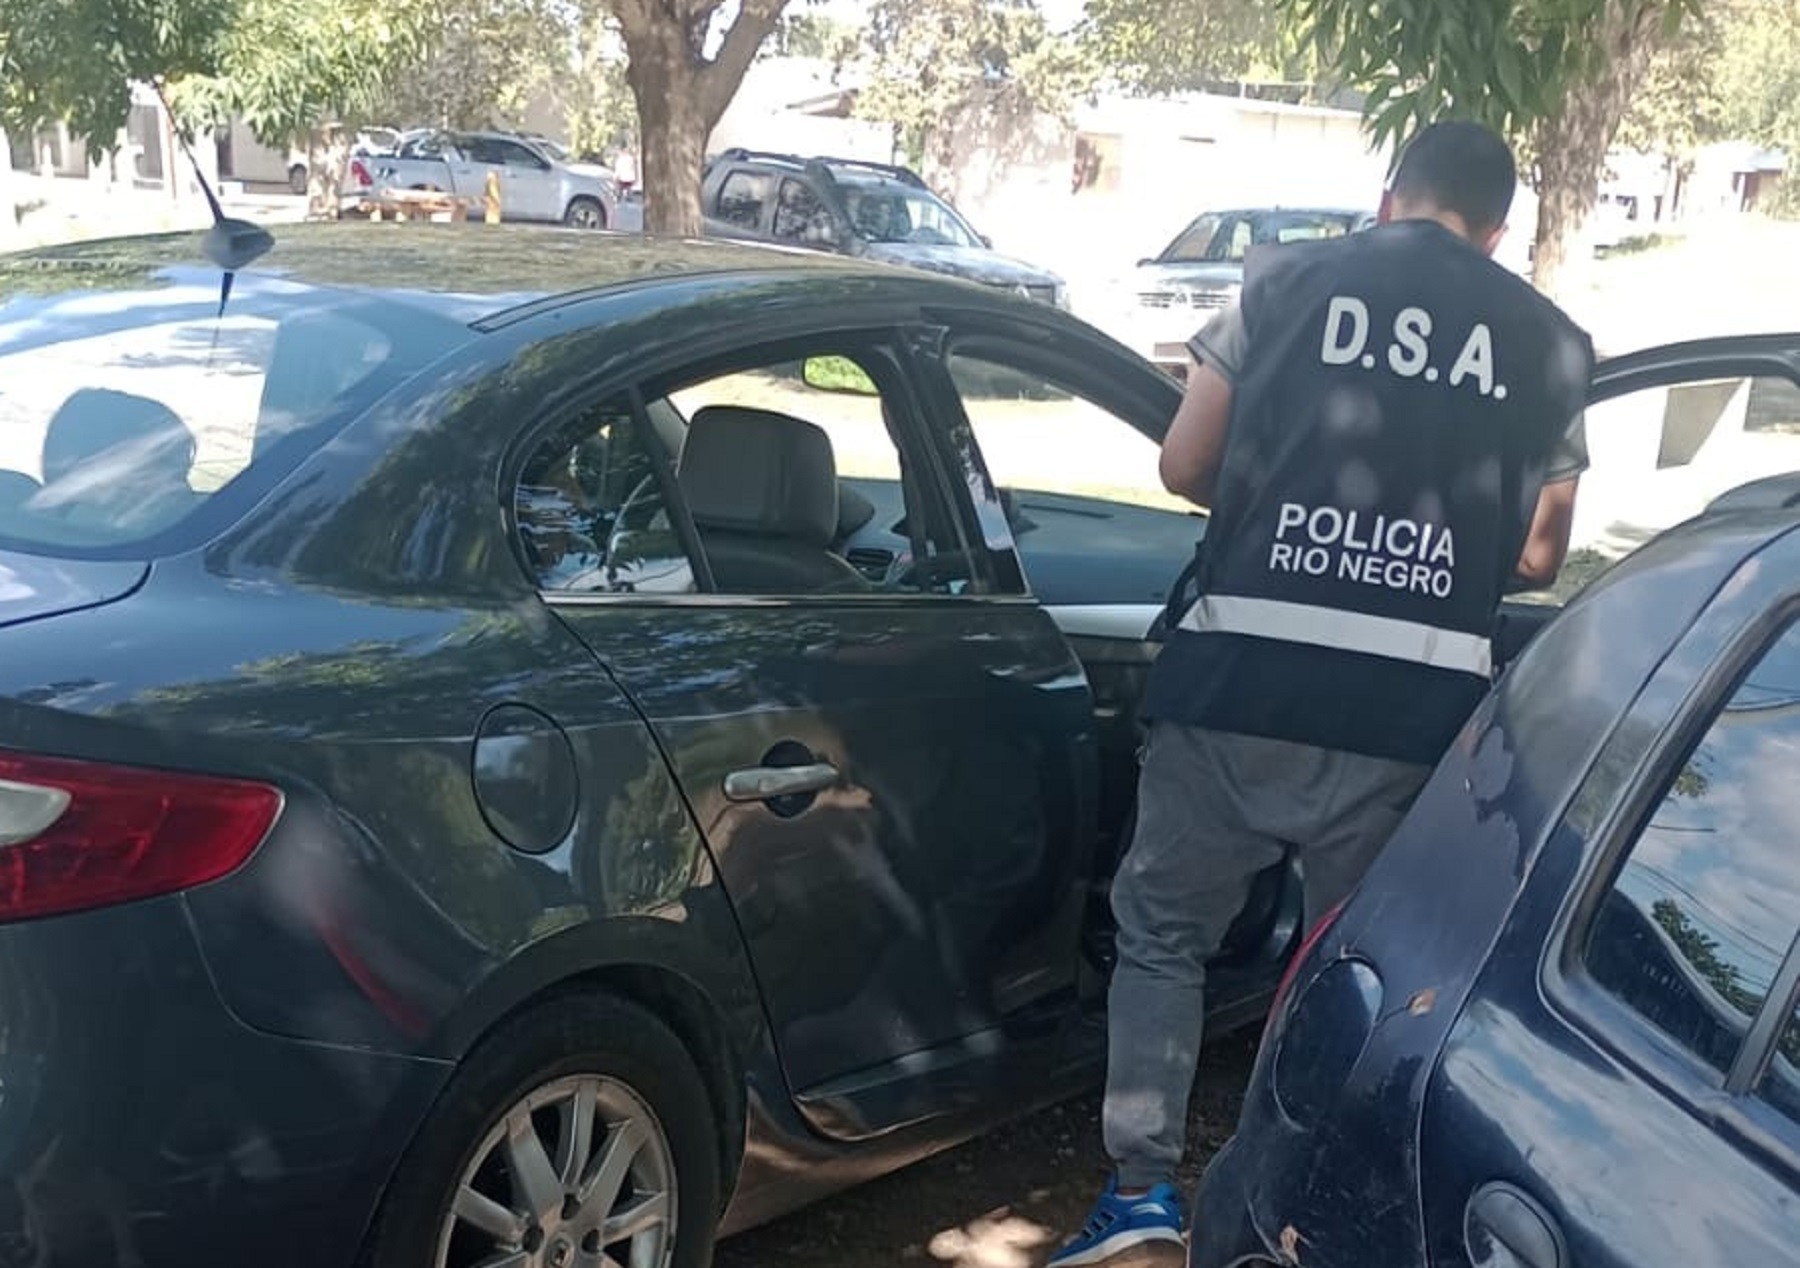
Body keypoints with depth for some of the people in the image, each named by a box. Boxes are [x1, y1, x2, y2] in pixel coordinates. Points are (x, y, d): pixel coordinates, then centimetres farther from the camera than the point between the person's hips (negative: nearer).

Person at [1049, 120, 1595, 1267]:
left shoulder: (1288, 279, 6)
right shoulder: (1553, 343, 11)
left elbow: (1185, 466, 8)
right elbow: (1539, 560, 14)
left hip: (1248, 679, -1)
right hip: (1419, 707, 2)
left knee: (1164, 928, 16)